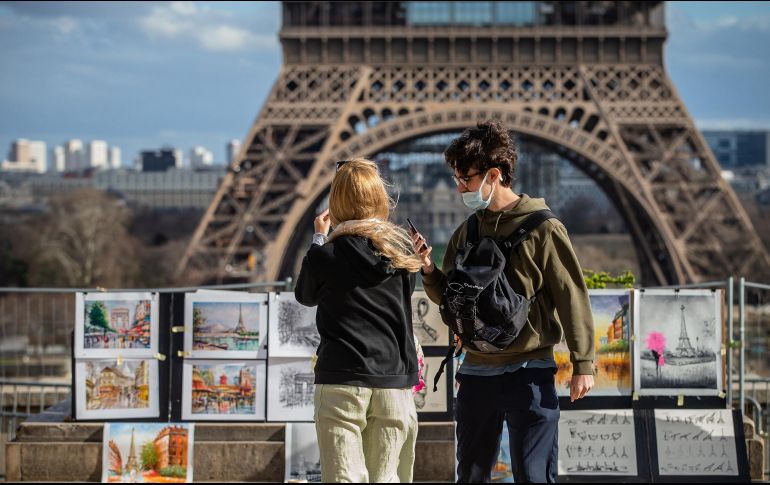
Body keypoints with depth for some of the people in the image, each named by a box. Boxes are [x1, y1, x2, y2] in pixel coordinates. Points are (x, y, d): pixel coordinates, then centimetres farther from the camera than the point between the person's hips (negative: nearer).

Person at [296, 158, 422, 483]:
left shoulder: (326, 255, -5)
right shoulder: (402, 251, 3)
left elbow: (305, 296, 14)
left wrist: (319, 238, 23)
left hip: (342, 383, -3)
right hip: (395, 382, 3)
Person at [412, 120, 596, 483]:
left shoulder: (541, 228, -6)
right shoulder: (466, 233, 11)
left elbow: (571, 296, -7)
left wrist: (583, 364, -11)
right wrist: (429, 269, -3)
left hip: (529, 372, -6)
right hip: (477, 371, 6)